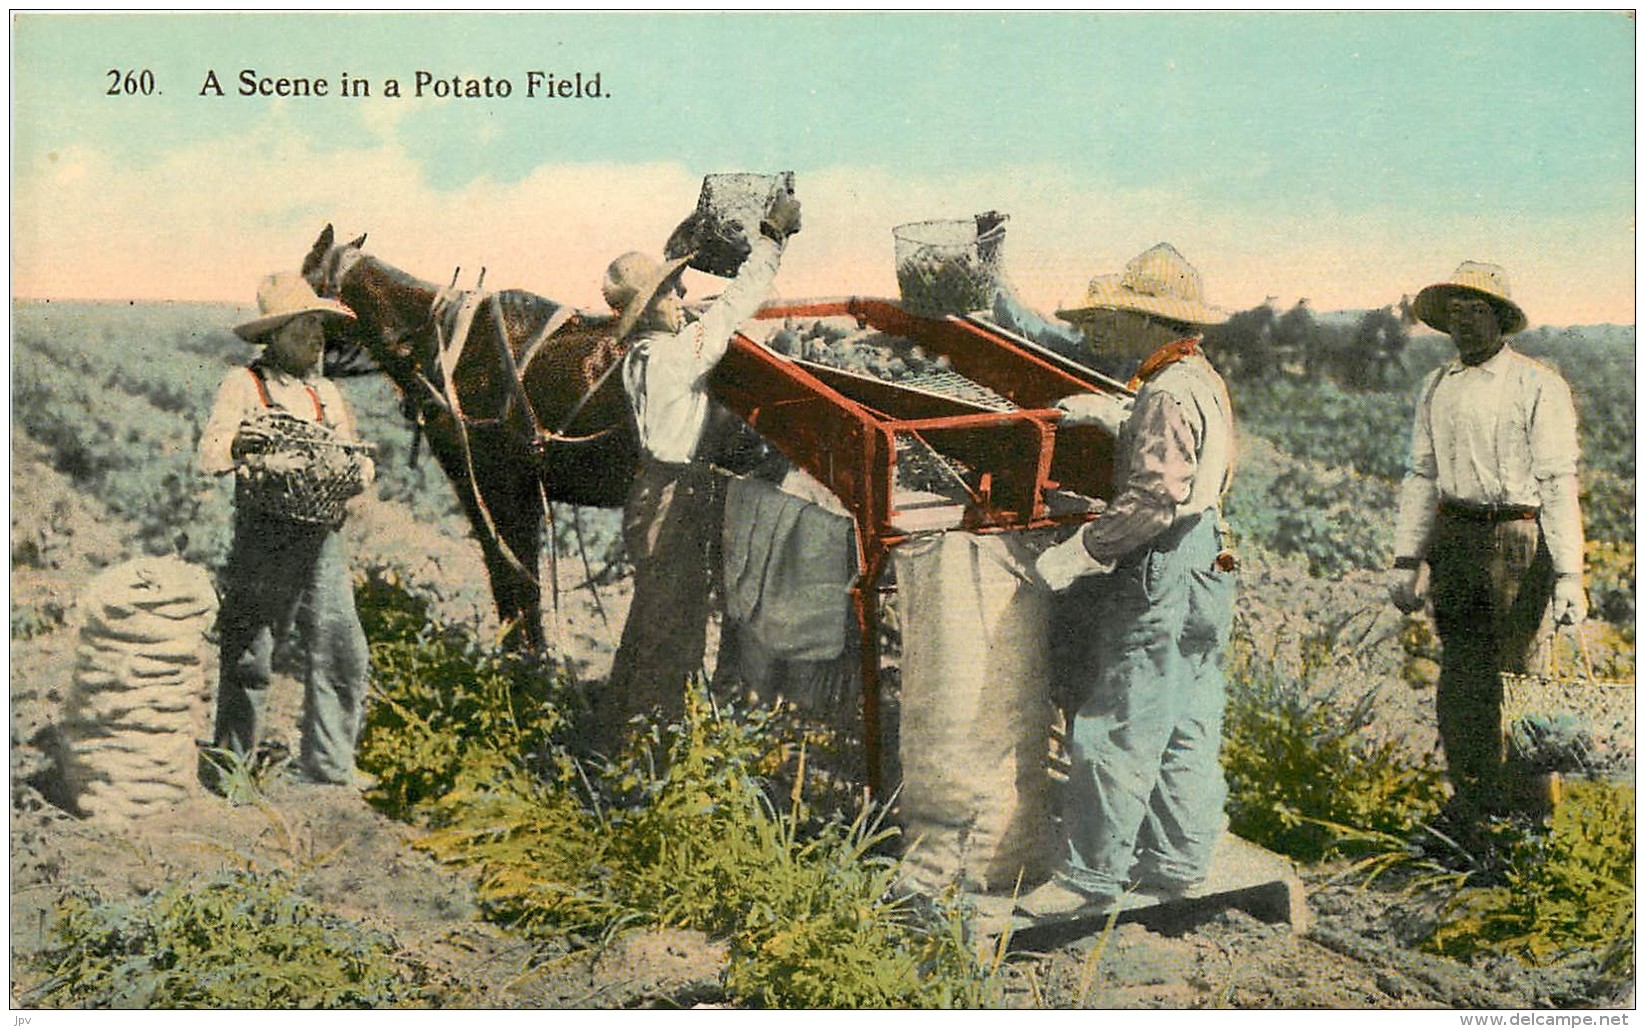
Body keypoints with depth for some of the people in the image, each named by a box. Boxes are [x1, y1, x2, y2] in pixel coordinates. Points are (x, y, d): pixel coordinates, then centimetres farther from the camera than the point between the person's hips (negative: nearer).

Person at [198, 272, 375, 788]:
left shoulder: (326, 392, 18)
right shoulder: (244, 385, 0)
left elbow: (349, 455, 17)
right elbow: (212, 454, -12)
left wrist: (359, 468, -5)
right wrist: (264, 457, -27)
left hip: (321, 538, 5)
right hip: (264, 536, -5)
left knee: (342, 653, 1)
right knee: (248, 657, 1)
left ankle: (328, 771, 11)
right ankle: (229, 766, 17)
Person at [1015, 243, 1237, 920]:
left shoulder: (1168, 393, -17)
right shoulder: (1202, 379, 16)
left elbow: (1156, 496, -25)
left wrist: (1077, 553, -21)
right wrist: (1108, 412, 29)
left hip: (1164, 575, -11)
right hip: (1204, 568, 11)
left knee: (1115, 731, -6)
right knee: (1185, 729, 14)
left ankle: (1092, 876, 0)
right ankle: (1179, 860, 22)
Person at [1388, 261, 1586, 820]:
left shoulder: (1539, 385, -4)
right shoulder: (1436, 387, 12)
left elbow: (1558, 483, -7)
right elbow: (1421, 477, 14)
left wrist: (1568, 574, -12)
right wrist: (1406, 559, 8)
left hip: (1518, 539, -4)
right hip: (1454, 538, 5)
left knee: (1521, 675, -1)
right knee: (1460, 674, 6)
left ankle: (1527, 799, 14)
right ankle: (1472, 789, 19)